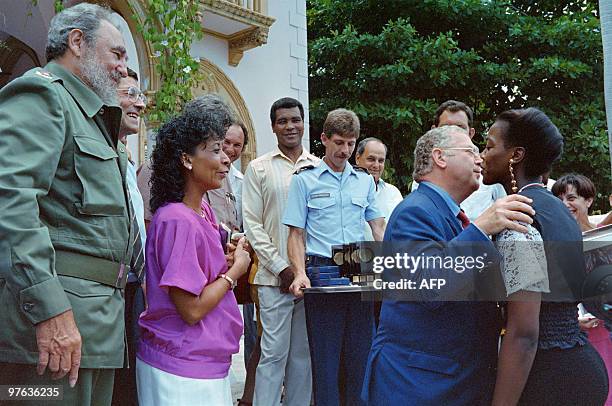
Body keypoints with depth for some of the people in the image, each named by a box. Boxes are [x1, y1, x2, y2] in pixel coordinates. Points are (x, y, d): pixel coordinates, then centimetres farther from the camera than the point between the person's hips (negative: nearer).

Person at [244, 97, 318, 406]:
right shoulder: (259, 168, 4)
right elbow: (252, 224, -1)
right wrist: (281, 267, -8)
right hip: (274, 277, -2)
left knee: (303, 354, 10)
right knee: (274, 353, -2)